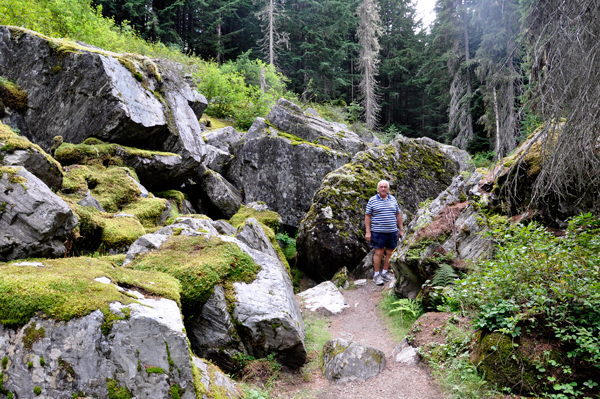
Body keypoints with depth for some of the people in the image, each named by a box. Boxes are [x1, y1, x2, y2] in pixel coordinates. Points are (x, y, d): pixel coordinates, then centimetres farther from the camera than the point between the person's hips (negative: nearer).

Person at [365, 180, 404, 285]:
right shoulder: (372, 200, -1)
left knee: (389, 253, 7)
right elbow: (367, 216, -2)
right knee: (379, 253, -3)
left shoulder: (393, 199, 11)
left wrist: (401, 229, 12)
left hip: (392, 231, 4)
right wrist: (368, 231, -8)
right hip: (378, 232, -4)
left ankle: (385, 273, 21)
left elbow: (398, 215, 16)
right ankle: (376, 275, 8)